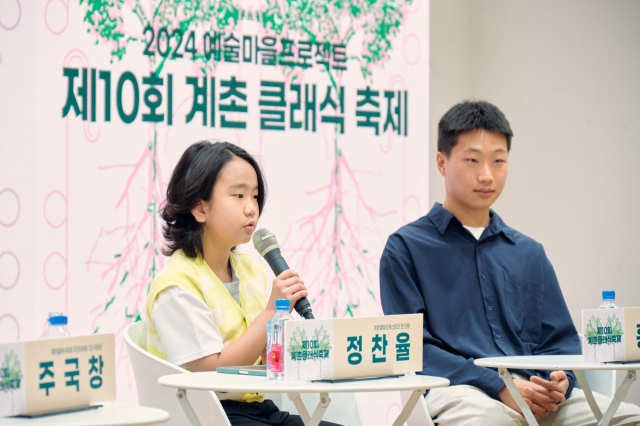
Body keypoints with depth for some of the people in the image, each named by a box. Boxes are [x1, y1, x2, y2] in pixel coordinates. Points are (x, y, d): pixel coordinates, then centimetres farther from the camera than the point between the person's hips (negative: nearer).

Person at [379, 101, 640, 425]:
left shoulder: (530, 254, 23)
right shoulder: (406, 248, 7)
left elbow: (560, 341, 19)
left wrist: (559, 382, -6)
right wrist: (498, 385, -14)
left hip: (533, 395, 5)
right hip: (455, 391, -5)